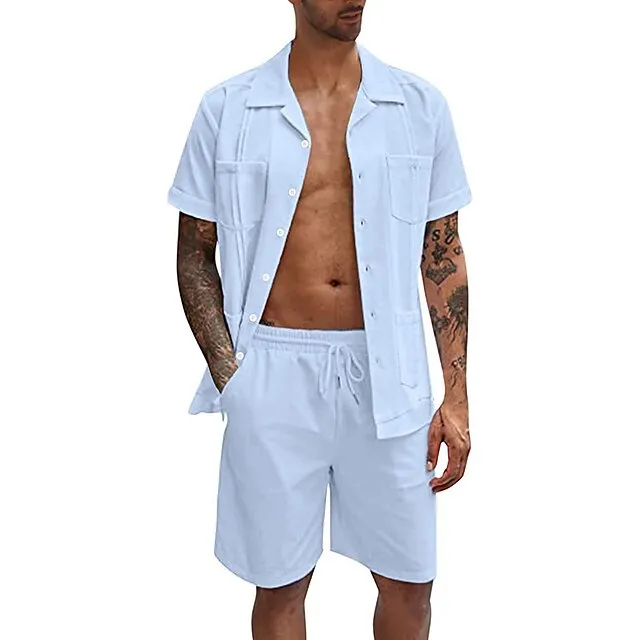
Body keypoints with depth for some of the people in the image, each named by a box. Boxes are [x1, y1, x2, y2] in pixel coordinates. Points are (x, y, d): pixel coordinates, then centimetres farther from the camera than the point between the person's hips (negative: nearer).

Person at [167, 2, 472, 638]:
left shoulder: (420, 106, 3)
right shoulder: (227, 109, -1)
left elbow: (443, 256, 6)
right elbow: (195, 254, 4)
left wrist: (456, 394, 2)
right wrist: (229, 374, -7)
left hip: (387, 371, 1)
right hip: (273, 372, -1)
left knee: (410, 583, 13)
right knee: (279, 583, 13)